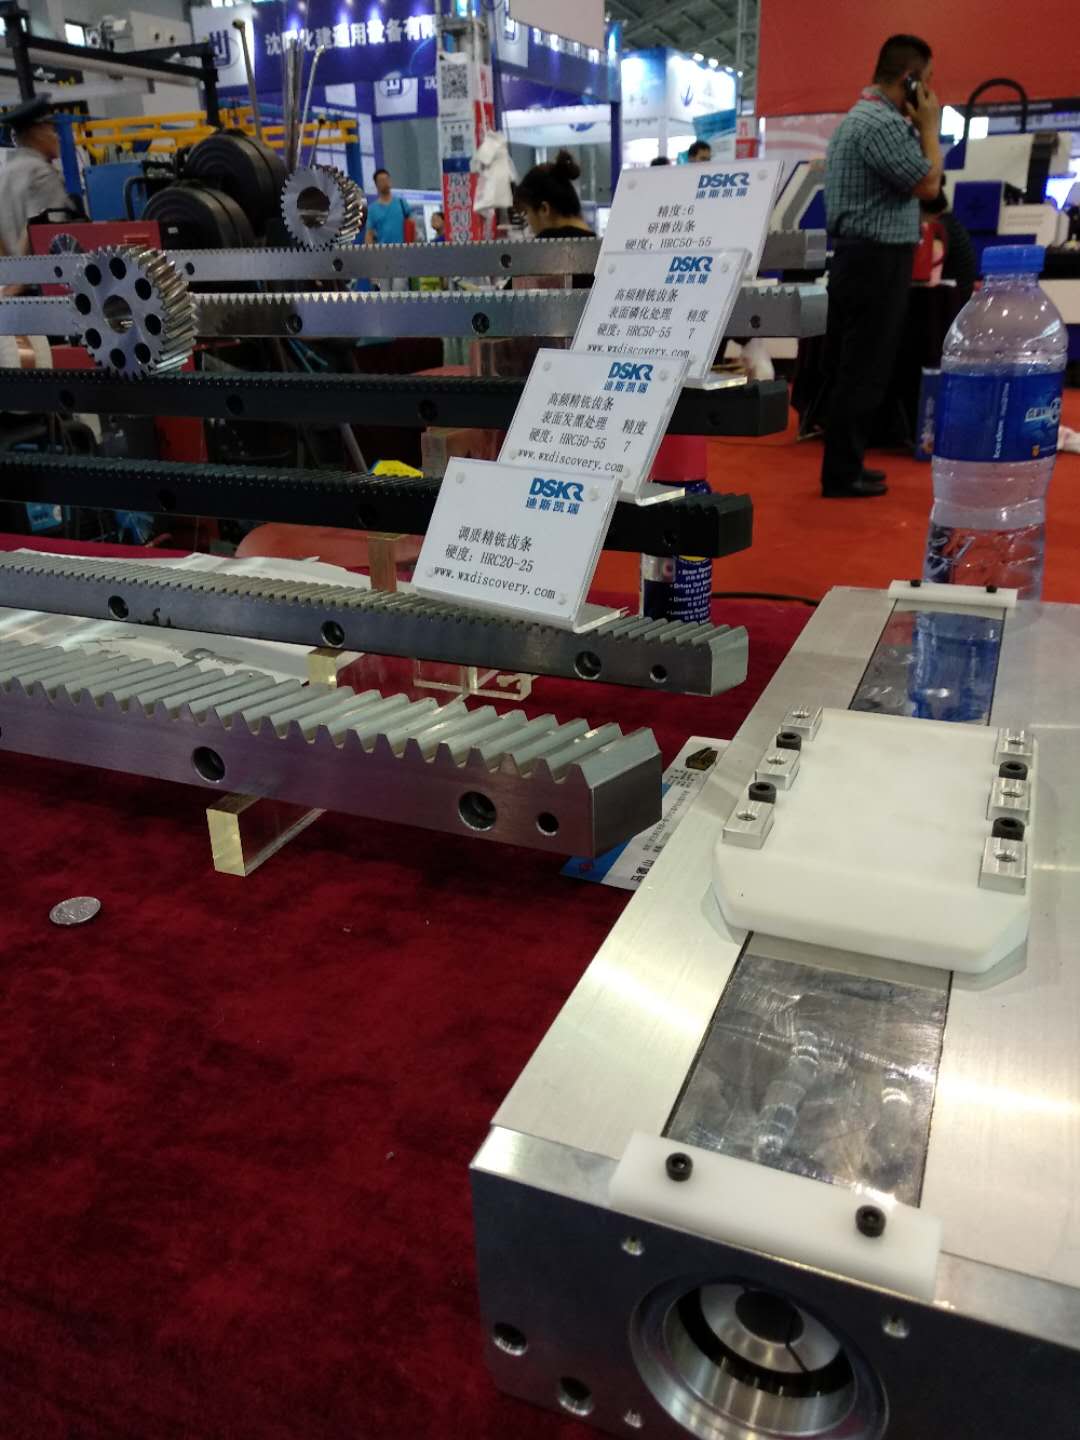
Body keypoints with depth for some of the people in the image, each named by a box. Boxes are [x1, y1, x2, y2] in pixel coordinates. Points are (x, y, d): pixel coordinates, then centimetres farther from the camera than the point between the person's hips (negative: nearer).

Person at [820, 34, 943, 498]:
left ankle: (844, 465, 18)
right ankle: (842, 475, -3)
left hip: (859, 258, 11)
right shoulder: (882, 124, -15)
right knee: (863, 371, -7)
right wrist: (929, 127, -3)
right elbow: (928, 184, -14)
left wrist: (917, 126, 15)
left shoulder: (860, 116, 18)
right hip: (877, 262, -11)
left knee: (850, 368, 11)